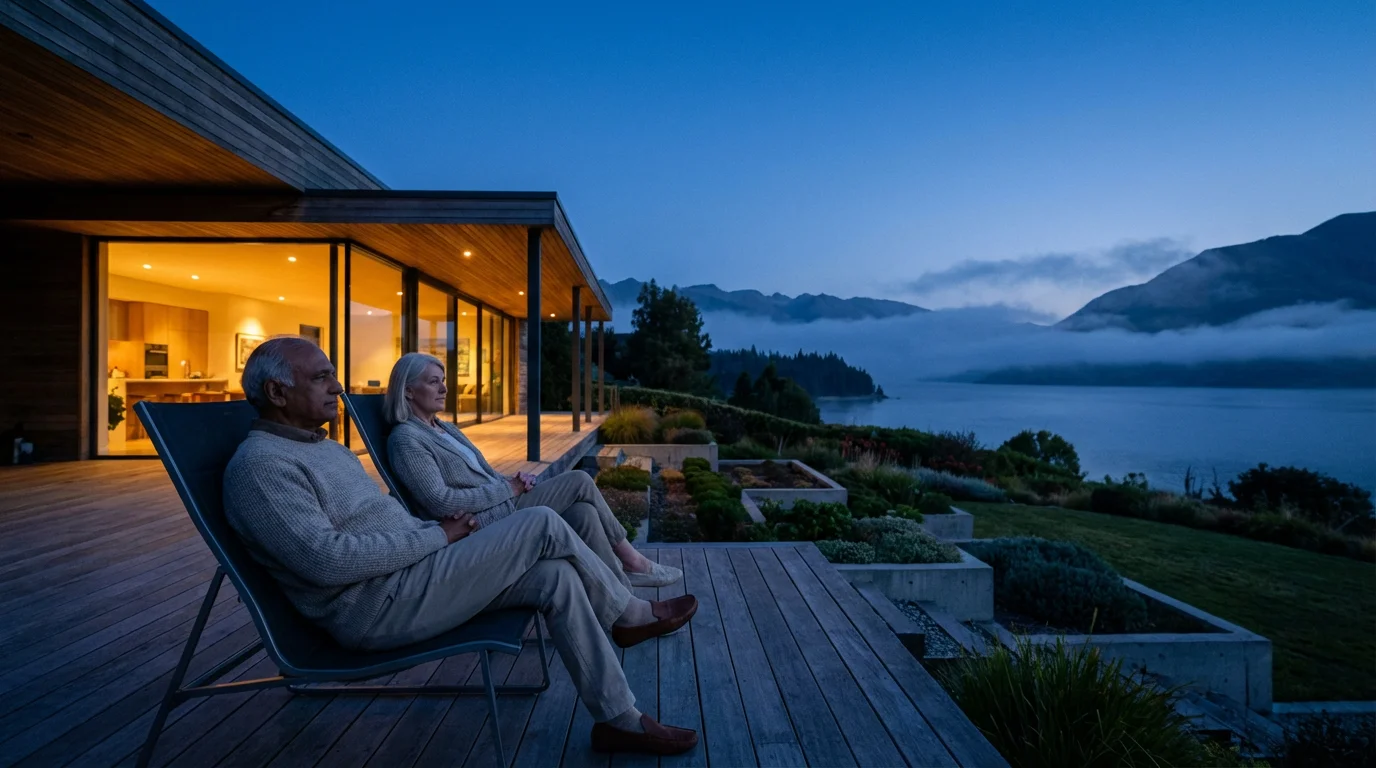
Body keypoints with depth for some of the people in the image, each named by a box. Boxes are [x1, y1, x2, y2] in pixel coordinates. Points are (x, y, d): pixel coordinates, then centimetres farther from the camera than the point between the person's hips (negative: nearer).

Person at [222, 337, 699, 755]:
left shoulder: (324, 447, 18)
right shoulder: (260, 464, -13)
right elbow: (325, 559, -25)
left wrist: (441, 531, 4)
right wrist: (438, 536, -18)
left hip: (405, 577, 10)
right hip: (378, 606, -10)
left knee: (555, 576, -7)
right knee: (541, 525, -18)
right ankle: (629, 616, 2)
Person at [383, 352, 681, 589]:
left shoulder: (446, 428, 18)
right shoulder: (405, 439, -9)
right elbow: (441, 502, -18)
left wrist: (514, 480, -2)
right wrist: (507, 489, -14)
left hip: (501, 506, 8)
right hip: (482, 525, -8)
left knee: (584, 512, -13)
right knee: (579, 481, -15)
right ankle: (630, 558, -1)